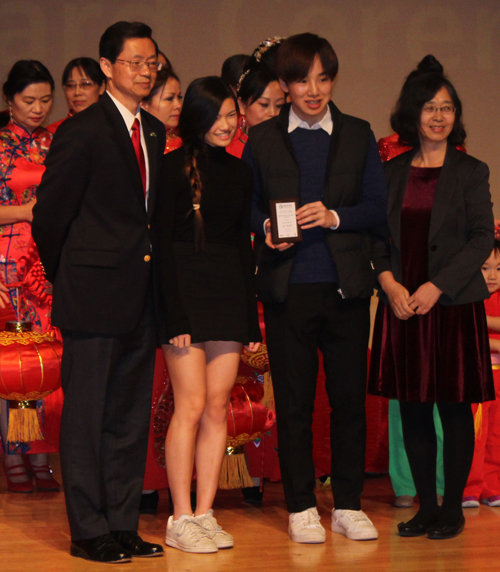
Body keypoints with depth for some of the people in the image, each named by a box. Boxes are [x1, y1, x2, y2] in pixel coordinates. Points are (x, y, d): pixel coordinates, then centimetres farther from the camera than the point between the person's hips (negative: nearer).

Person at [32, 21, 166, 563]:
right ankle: (89, 530, 8)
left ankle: (123, 526, 19)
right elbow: (49, 214, -6)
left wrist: (151, 275, 10)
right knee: (86, 413, 1)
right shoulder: (82, 132, -9)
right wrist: (68, 276, 4)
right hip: (95, 295, -7)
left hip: (140, 297, 7)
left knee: (131, 416, 11)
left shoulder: (154, 132, 12)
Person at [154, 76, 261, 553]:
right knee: (191, 406, -8)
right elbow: (162, 242, -8)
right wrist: (175, 315, -14)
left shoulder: (239, 172, 13)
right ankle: (180, 519, -2)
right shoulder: (174, 167, -4)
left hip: (228, 295, 6)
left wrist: (251, 315, 11)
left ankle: (204, 513, 9)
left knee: (218, 408, 4)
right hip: (186, 293, -5)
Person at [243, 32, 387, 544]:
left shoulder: (358, 136, 10)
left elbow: (377, 208, 5)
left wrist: (335, 216, -12)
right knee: (293, 401, 3)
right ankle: (301, 507, 12)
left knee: (349, 397, 3)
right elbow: (247, 205, 10)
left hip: (346, 286, 1)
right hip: (288, 286, 0)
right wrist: (266, 228, -11)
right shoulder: (263, 139, 9)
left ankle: (348, 505, 14)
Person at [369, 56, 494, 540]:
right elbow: (377, 235, 10)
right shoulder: (392, 172, 10)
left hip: (452, 304, -3)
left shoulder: (470, 172, 1)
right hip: (401, 305, 3)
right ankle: (425, 506, 14)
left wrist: (435, 286, -14)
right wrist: (389, 282, -8)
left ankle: (452, 507, 10)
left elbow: (481, 239, -5)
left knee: (454, 408, 1)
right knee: (412, 409, 5)